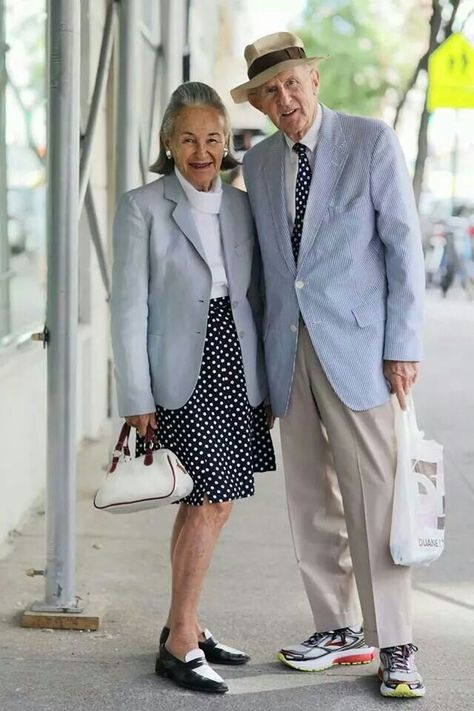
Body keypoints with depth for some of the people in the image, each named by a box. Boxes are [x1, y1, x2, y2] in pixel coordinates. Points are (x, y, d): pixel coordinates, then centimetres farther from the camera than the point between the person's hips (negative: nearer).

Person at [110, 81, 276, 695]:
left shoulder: (241, 207, 10)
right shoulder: (142, 207, -4)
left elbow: (254, 298, 14)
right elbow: (129, 307, -7)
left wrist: (266, 383, 11)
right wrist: (136, 399, -11)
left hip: (235, 368, 5)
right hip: (183, 372, -5)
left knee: (200, 502, 11)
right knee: (213, 501, -10)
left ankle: (183, 627, 23)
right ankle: (180, 643, 0)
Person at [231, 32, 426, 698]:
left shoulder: (373, 142, -3)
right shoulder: (257, 163, 12)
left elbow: (403, 245, -4)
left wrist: (403, 348, -9)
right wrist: (258, 356, 11)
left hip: (356, 344, -5)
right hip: (287, 350, 5)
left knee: (372, 499, -6)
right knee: (311, 500, 8)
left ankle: (394, 648, 2)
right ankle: (339, 631, 20)